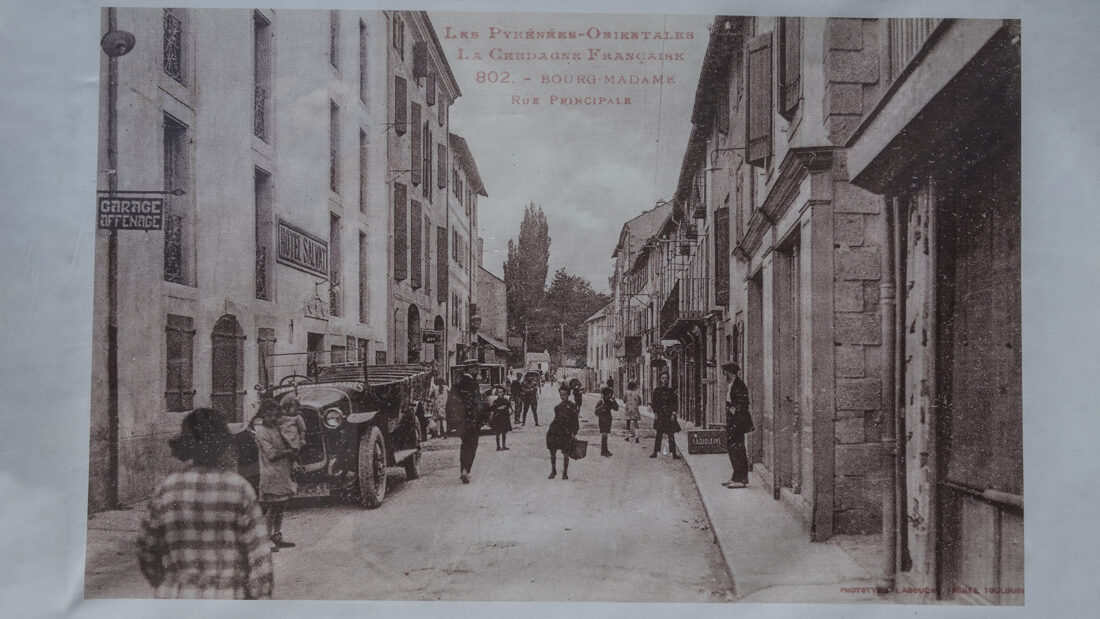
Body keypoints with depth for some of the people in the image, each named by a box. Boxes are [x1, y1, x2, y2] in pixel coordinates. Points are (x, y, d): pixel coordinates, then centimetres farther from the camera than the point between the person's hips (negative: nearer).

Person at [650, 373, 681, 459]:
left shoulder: (671, 391, 4)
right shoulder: (657, 390, 6)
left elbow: (675, 403, 2)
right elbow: (654, 402, 6)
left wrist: (673, 414, -7)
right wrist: (655, 413, -3)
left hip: (669, 415, -1)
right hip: (660, 415, 1)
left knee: (671, 435, -2)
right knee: (659, 434, 3)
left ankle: (674, 454, 0)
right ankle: (655, 452, 10)